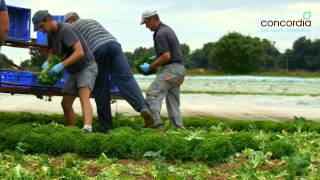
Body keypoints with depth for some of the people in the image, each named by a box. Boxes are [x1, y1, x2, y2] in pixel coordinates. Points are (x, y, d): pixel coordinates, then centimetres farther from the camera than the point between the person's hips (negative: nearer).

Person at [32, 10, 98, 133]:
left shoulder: (66, 29, -22)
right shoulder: (50, 33, 5)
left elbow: (80, 52, -31)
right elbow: (52, 51, 18)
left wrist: (61, 65, -35)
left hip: (87, 67, -9)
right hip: (74, 72, 9)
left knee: (84, 98, -31)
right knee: (66, 104, 5)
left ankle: (87, 129, -52)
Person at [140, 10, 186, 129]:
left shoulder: (160, 34, -15)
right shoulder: (167, 29, 18)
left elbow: (166, 56, -21)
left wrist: (150, 67, -13)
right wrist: (157, 57, 25)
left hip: (170, 69, -10)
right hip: (179, 68, 10)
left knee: (152, 94, -17)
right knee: (173, 101, 13)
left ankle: (155, 123, -27)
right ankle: (178, 127, 13)